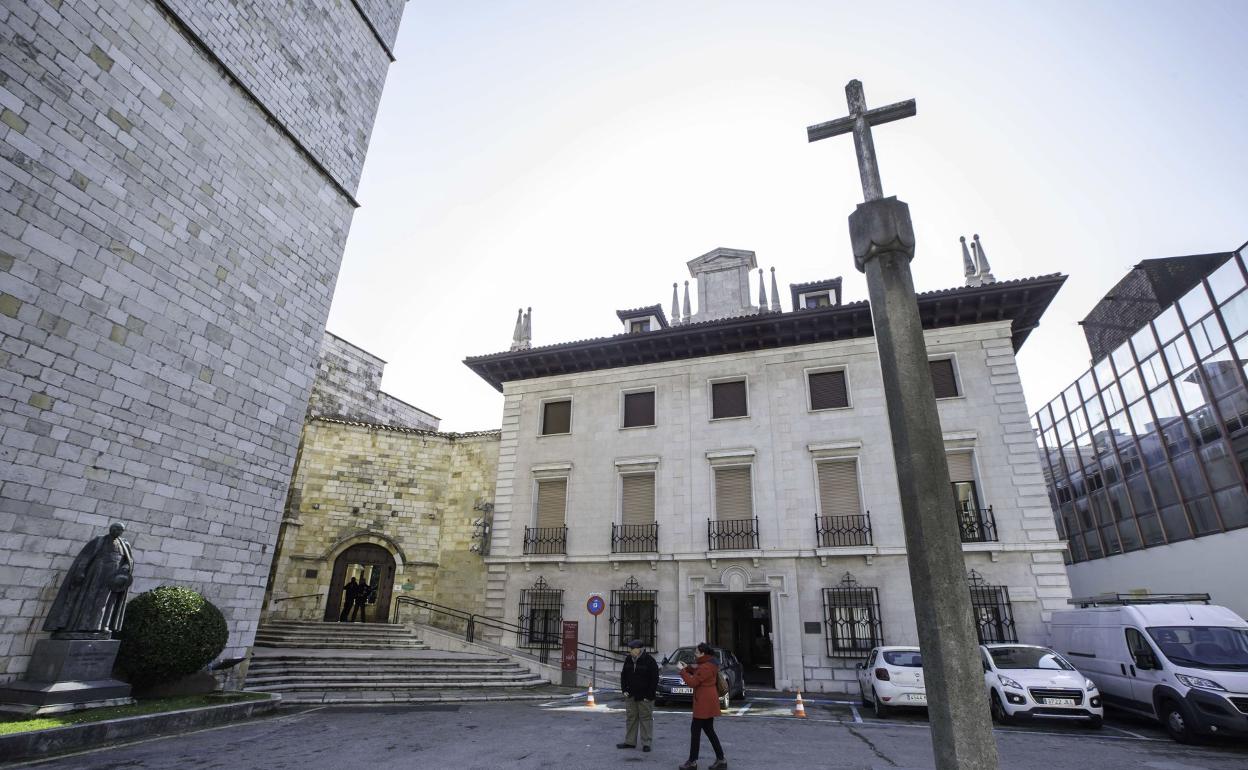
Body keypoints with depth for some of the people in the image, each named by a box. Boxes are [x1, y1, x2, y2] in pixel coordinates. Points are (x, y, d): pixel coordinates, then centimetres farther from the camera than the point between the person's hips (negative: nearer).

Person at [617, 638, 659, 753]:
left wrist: (649, 695, -13)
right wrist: (624, 689, 4)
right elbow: (624, 675, 14)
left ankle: (646, 743, 12)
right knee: (631, 718, 12)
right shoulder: (628, 659, 4)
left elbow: (654, 679, -11)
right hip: (631, 696, 6)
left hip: (645, 697, -6)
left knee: (646, 719, 2)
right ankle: (630, 742, 23)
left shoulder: (649, 661, -13)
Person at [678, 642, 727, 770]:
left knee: (695, 730, -1)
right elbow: (698, 674, 20)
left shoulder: (706, 667, -21)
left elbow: (693, 682, -19)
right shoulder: (710, 663, 11)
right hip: (708, 702, 10)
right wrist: (688, 667, 6)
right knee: (709, 730, 15)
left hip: (705, 703, -10)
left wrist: (682, 670, -9)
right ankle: (721, 760, 19)